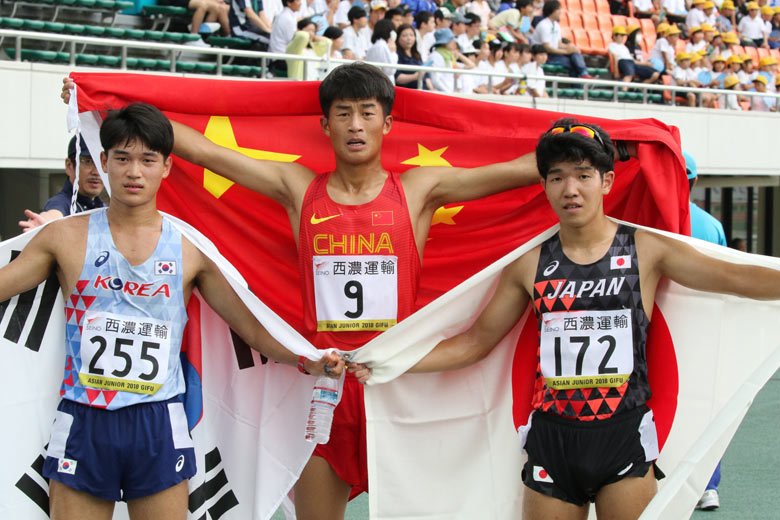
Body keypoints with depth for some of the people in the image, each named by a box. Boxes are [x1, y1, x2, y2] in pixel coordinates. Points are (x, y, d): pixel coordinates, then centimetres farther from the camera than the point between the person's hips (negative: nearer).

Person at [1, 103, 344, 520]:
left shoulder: (191, 249, 4)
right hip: (83, 424, 0)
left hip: (158, 426, 0)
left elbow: (254, 329, 6)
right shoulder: (65, 238, 4)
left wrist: (308, 362, -7)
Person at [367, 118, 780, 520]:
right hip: (552, 440, 2)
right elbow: (476, 341, 10)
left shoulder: (646, 250, 0)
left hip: (624, 438, -1)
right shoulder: (530, 264, 4)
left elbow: (737, 278, -6)